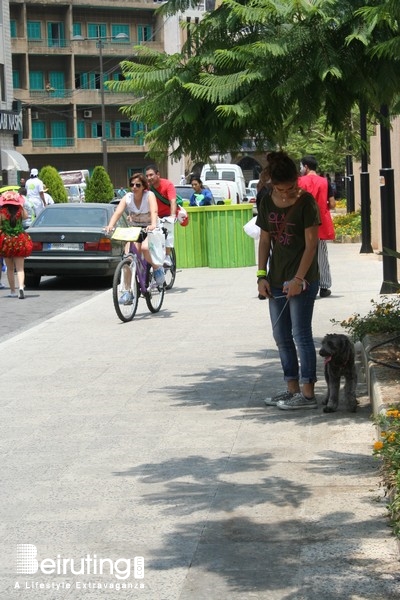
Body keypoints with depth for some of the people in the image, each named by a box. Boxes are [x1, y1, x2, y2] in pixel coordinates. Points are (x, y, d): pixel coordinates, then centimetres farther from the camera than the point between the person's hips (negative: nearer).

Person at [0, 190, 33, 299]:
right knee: (20, 268, 0)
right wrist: (21, 206, 18)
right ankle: (21, 287, -23)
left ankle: (12, 291, 18)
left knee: (10, 269, 13)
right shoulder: (20, 210, -5)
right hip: (19, 242, 1)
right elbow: (25, 216, 16)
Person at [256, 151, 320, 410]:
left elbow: (311, 243, -12)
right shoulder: (268, 202, 5)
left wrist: (299, 278, -17)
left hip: (302, 279, -6)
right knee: (282, 337, 10)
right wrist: (262, 275, 3)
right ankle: (292, 389, 19)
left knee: (301, 334, -6)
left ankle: (308, 393, -3)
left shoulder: (306, 202, -12)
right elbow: (265, 240, 10)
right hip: (277, 279, 7)